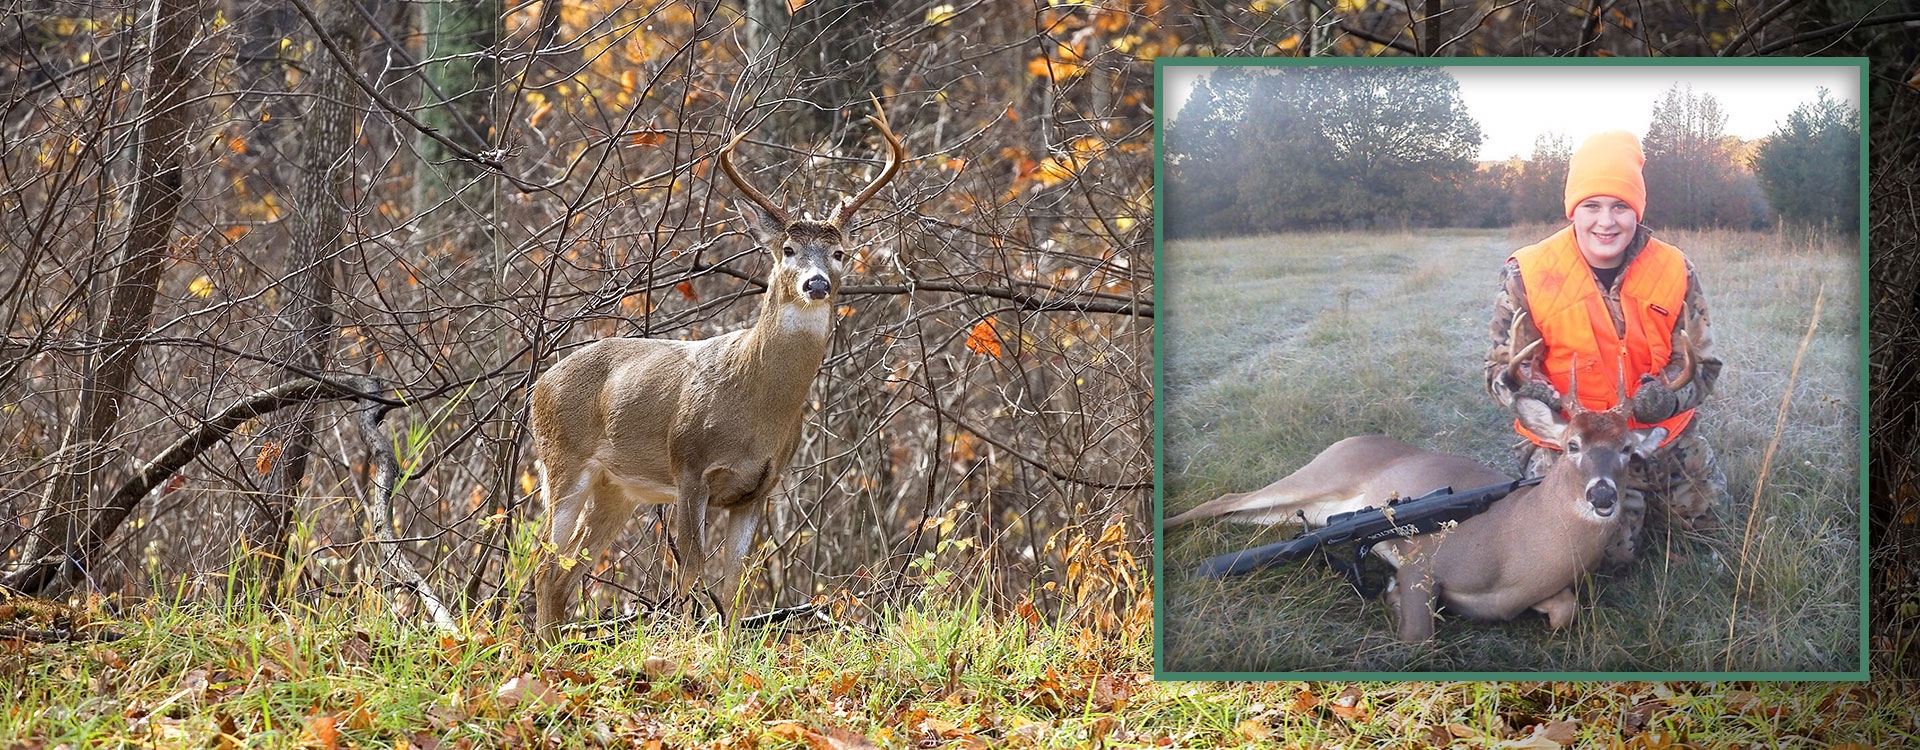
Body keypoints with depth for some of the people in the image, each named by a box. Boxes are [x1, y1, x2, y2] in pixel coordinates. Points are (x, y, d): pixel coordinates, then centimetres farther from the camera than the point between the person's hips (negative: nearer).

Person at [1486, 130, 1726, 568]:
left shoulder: (1674, 271, -9)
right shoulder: (1528, 275, -14)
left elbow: (1702, 365, -6)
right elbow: (1504, 367, -9)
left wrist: (1668, 395, -30)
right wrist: (1531, 393, -34)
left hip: (1664, 434, 3)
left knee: (1704, 514, 16)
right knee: (1607, 554, -14)